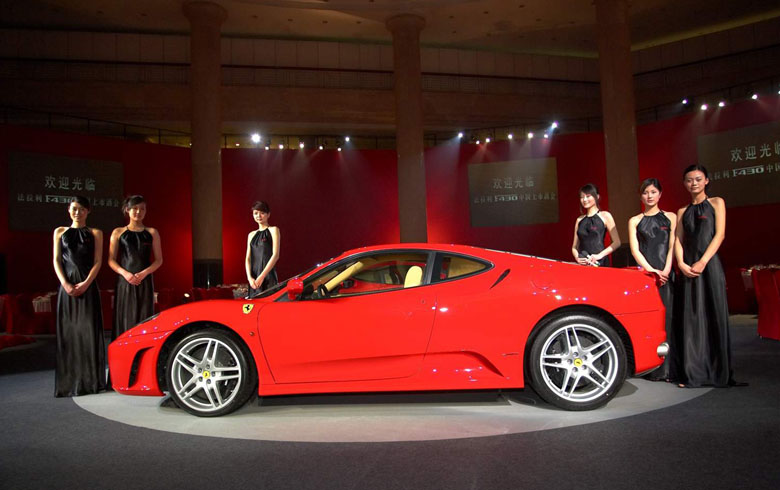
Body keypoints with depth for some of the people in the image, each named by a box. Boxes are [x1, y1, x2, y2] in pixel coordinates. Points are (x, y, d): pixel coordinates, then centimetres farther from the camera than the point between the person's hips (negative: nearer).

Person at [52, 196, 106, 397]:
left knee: (89, 331, -4)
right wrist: (65, 284, -8)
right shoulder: (60, 232, 13)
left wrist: (86, 283, -11)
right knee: (68, 332, 1)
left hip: (88, 286, -1)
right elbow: (56, 261, 6)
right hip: (67, 286, 1)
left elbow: (98, 261, 2)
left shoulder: (95, 233, 10)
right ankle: (69, 382, 6)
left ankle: (90, 380, 0)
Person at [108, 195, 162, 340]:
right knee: (125, 319, -3)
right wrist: (125, 273, -12)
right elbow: (111, 260, 5)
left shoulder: (152, 233, 10)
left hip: (145, 282, 0)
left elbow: (159, 260, 7)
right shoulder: (118, 233, 10)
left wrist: (144, 273, -10)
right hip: (125, 281, 0)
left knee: (144, 319, -4)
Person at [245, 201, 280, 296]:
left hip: (268, 277, -5)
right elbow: (248, 258, 12)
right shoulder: (251, 235, 18)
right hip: (254, 280, 5)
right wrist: (250, 277, -5)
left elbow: (275, 255, -7)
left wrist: (262, 276, -13)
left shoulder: (273, 230, 2)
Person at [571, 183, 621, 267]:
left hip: (599, 263, -3)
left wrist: (600, 255, -12)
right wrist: (577, 258, -3)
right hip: (583, 264, 3)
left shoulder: (605, 216, 4)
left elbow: (617, 242, -2)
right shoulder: (579, 220, 15)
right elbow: (575, 246, 16)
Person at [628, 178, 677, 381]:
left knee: (666, 317, -4)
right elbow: (635, 250, 4)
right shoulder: (634, 221, 12)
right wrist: (651, 270, -9)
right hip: (644, 272, 0)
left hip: (666, 274, 0)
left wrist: (665, 271, -9)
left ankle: (665, 368, -1)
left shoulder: (670, 217, 13)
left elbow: (672, 247, 5)